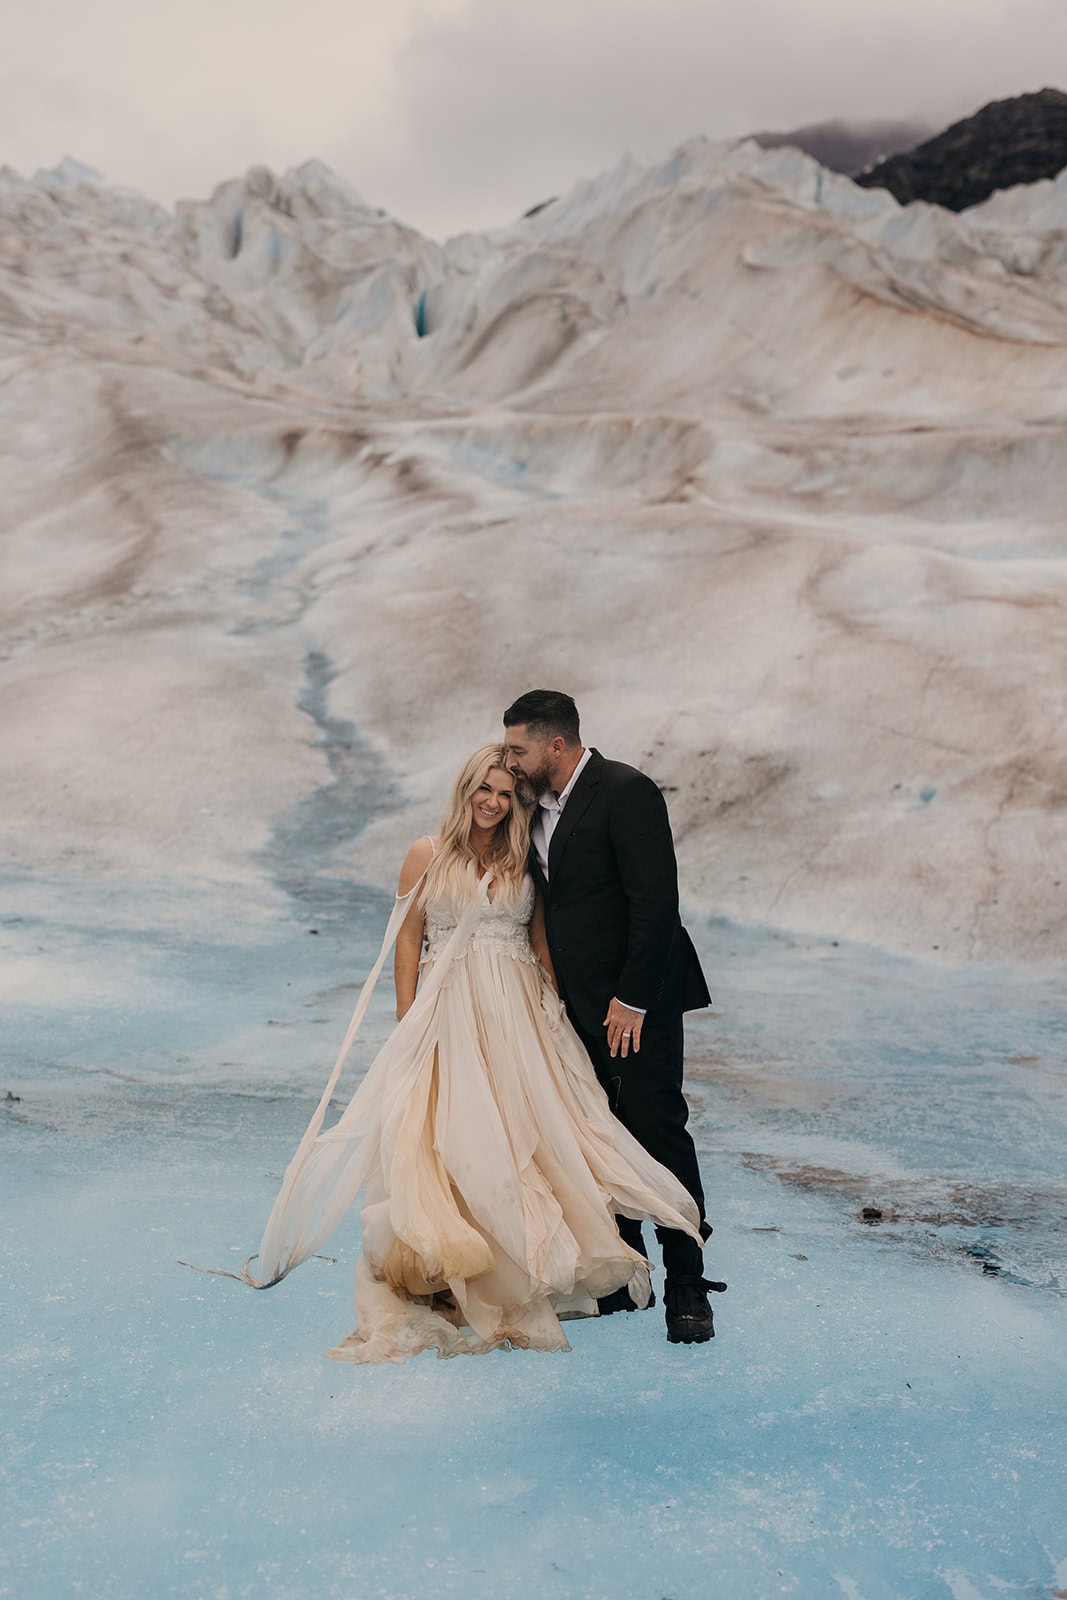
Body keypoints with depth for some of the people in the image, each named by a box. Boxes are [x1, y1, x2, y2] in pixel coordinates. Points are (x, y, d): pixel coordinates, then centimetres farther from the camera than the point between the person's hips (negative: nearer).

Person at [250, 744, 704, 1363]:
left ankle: (520, 1272, 8)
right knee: (449, 1133, -8)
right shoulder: (428, 856, 5)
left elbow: (542, 940, 12)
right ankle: (448, 1276, -4)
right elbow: (407, 941, 4)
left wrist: (554, 1008, 3)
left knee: (519, 1132, -2)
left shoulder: (525, 862, 10)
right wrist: (407, 1021, -3)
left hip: (517, 1013, 2)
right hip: (446, 1011, -1)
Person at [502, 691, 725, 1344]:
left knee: (659, 1132, -5)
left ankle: (687, 1285, 4)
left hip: (635, 998, -8)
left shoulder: (627, 793, -14)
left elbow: (655, 903, -19)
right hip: (578, 1005, 8)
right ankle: (621, 1276, 22)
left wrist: (631, 999, -19)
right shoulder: (539, 806, 11)